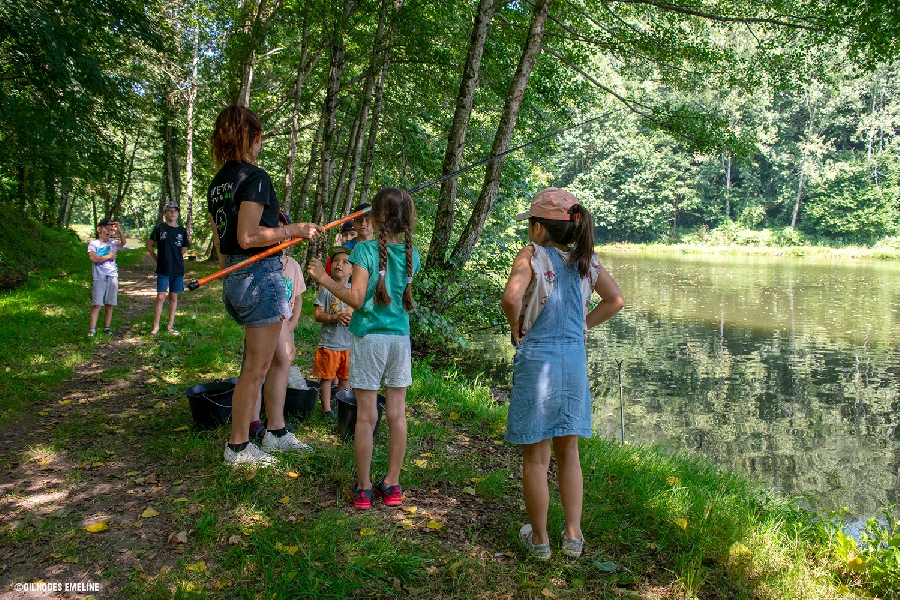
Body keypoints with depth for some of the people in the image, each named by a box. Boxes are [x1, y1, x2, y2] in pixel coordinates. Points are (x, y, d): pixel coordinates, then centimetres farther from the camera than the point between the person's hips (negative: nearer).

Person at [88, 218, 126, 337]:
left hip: (112, 277, 3)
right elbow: (93, 258, -12)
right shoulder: (93, 243, 2)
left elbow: (123, 242, -15)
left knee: (110, 304, 8)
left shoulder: (113, 243, 7)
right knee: (97, 304, -7)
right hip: (99, 278, -3)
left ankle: (106, 327, 17)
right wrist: (109, 256, -6)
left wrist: (119, 229, -24)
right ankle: (92, 329, -4)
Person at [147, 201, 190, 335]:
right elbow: (149, 245, 8)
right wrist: (157, 259, 6)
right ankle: (156, 327, 3)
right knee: (160, 297, -4)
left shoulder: (182, 230, 6)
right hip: (163, 270, -3)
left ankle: (171, 326, 17)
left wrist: (176, 258, 10)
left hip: (178, 270, 3)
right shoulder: (159, 228, -1)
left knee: (174, 297, 9)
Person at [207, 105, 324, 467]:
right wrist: (295, 229, -14)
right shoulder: (254, 177, -14)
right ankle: (238, 447, 15)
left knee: (280, 359, 19)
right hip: (260, 277, -9)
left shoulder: (217, 183, 13)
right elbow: (247, 237, -22)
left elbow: (220, 242, 17)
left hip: (233, 278, 9)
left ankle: (276, 432, 28)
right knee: (256, 368, 3)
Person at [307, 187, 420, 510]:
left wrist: (325, 279, -3)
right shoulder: (411, 254, 4)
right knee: (397, 415, 9)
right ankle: (392, 485, 20)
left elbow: (356, 299, -14)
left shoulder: (365, 250, -10)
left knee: (366, 416, 4)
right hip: (400, 338, 4)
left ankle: (364, 488, 13)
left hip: (369, 338, -4)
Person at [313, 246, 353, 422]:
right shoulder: (326, 289, -5)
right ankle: (327, 409, 20)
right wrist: (336, 317, -23)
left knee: (345, 377, 13)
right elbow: (318, 315, -8)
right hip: (329, 343, -3)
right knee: (327, 377, 7)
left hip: (349, 343, 3)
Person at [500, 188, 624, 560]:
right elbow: (616, 300, 10)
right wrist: (583, 324, 12)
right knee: (568, 453, 18)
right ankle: (573, 536, 25)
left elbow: (512, 296, -26)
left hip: (537, 358, -5)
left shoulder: (532, 255, -10)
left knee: (535, 458, 9)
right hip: (575, 359, 5)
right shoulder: (586, 260, 5)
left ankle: (539, 539, 22)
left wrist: (516, 329, -9)